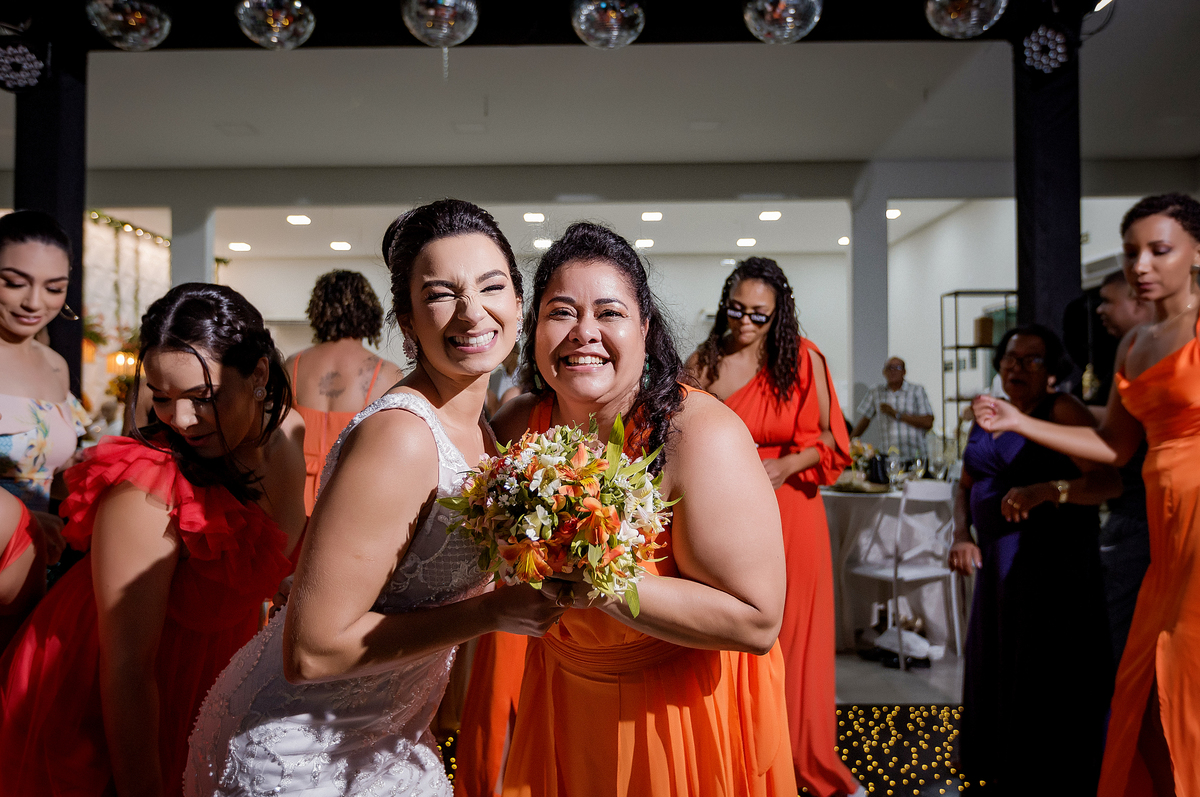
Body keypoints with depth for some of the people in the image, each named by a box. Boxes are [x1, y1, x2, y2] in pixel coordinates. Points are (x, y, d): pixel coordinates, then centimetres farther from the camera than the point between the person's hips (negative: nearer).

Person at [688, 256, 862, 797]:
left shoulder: (803, 359, 0)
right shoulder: (703, 362, 2)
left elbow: (828, 438, 2)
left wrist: (786, 466, -14)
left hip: (789, 513, 0)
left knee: (796, 636, 8)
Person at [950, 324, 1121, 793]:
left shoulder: (1063, 411, -9)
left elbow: (1110, 481, -18)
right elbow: (966, 486, 16)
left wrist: (1046, 490, -33)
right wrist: (961, 535, 0)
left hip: (1053, 563, -7)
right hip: (999, 563, 7)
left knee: (1049, 680, -2)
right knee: (997, 670, 14)